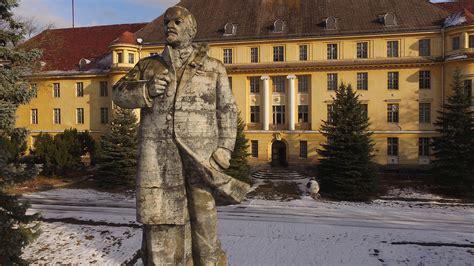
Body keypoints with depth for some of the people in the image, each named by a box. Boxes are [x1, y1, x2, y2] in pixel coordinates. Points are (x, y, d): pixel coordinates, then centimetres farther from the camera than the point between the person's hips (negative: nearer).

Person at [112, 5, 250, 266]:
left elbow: (227, 109, 8)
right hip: (158, 154, 1)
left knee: (202, 213, 7)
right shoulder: (149, 65, 15)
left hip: (200, 154, -1)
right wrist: (146, 90, -7)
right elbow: (119, 93, 13)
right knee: (159, 214, 5)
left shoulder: (213, 68, 11)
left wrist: (224, 148, -3)